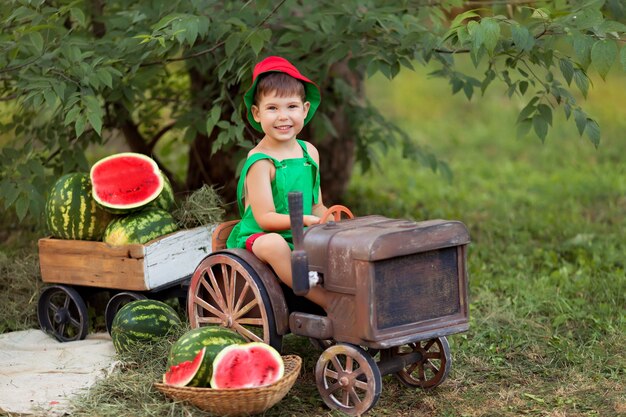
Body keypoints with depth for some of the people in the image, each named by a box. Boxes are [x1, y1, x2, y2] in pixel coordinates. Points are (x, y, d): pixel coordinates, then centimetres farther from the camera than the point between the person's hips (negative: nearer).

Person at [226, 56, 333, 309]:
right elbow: (265, 217, -18)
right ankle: (329, 303, -35)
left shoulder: (309, 152, 10)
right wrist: (305, 220, -29)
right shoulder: (260, 162, -12)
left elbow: (316, 205, 14)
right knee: (274, 244, -39)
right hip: (259, 237, -6)